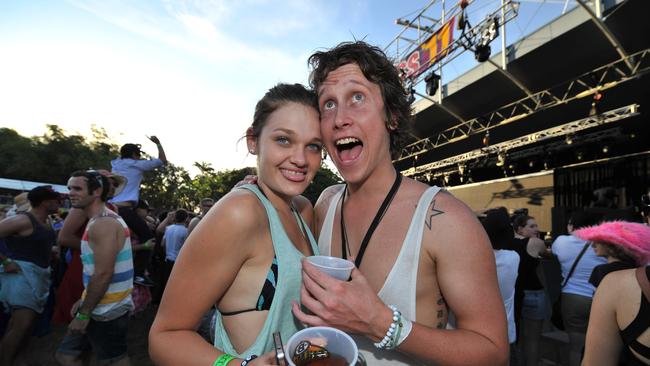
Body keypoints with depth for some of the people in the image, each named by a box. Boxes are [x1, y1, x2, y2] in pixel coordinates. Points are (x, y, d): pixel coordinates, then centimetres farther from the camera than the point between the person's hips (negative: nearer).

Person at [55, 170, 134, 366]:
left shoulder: (103, 224, -20)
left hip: (107, 310, -10)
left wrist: (84, 313, -17)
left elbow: (103, 274, -24)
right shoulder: (98, 221, 13)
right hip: (100, 306, 10)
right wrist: (84, 300, 17)